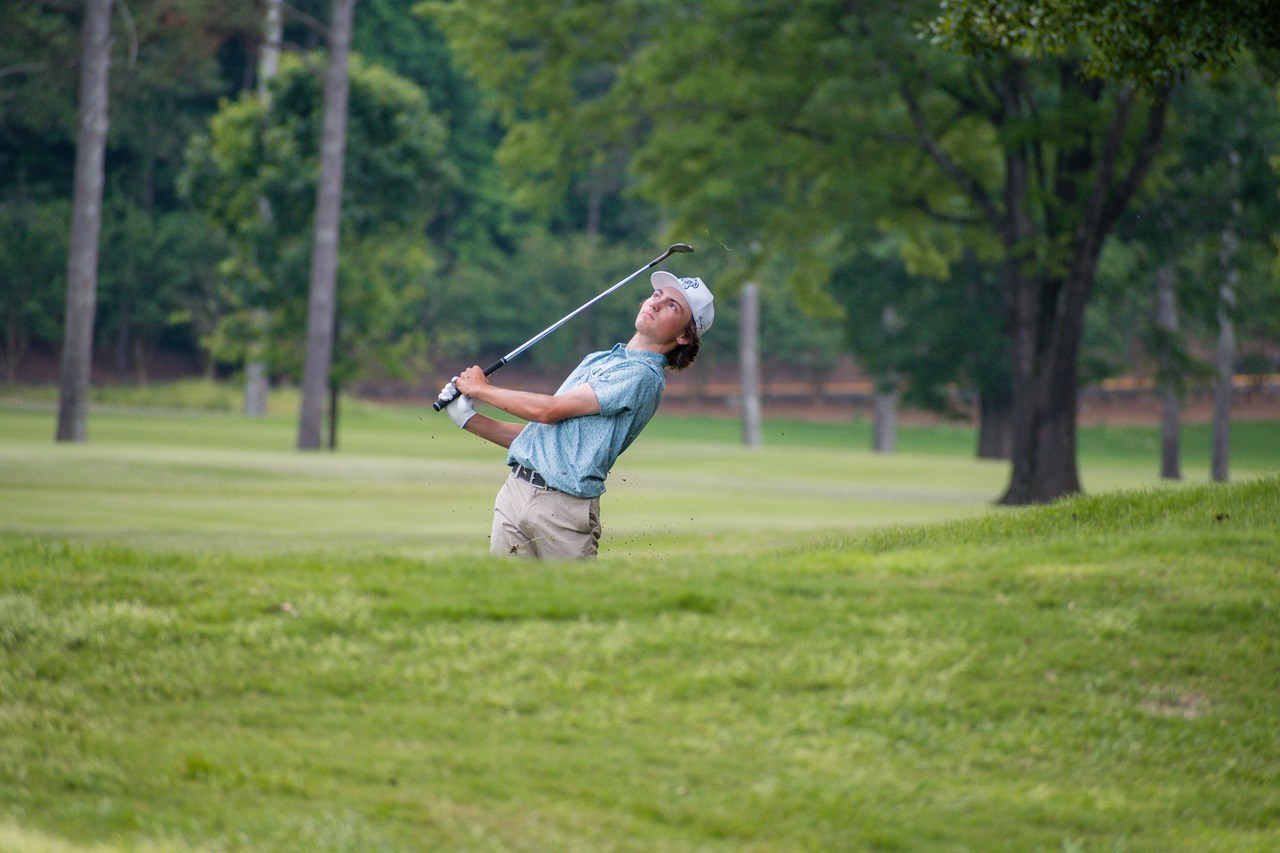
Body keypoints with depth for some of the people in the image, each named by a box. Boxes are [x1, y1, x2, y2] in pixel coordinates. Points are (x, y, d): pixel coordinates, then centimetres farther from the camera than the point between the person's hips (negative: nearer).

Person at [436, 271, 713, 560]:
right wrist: (468, 419, 16)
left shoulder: (643, 375, -7)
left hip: (563, 509, -7)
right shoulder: (597, 361, 23)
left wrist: (481, 389, 2)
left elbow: (550, 410, -10)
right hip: (514, 492, 7)